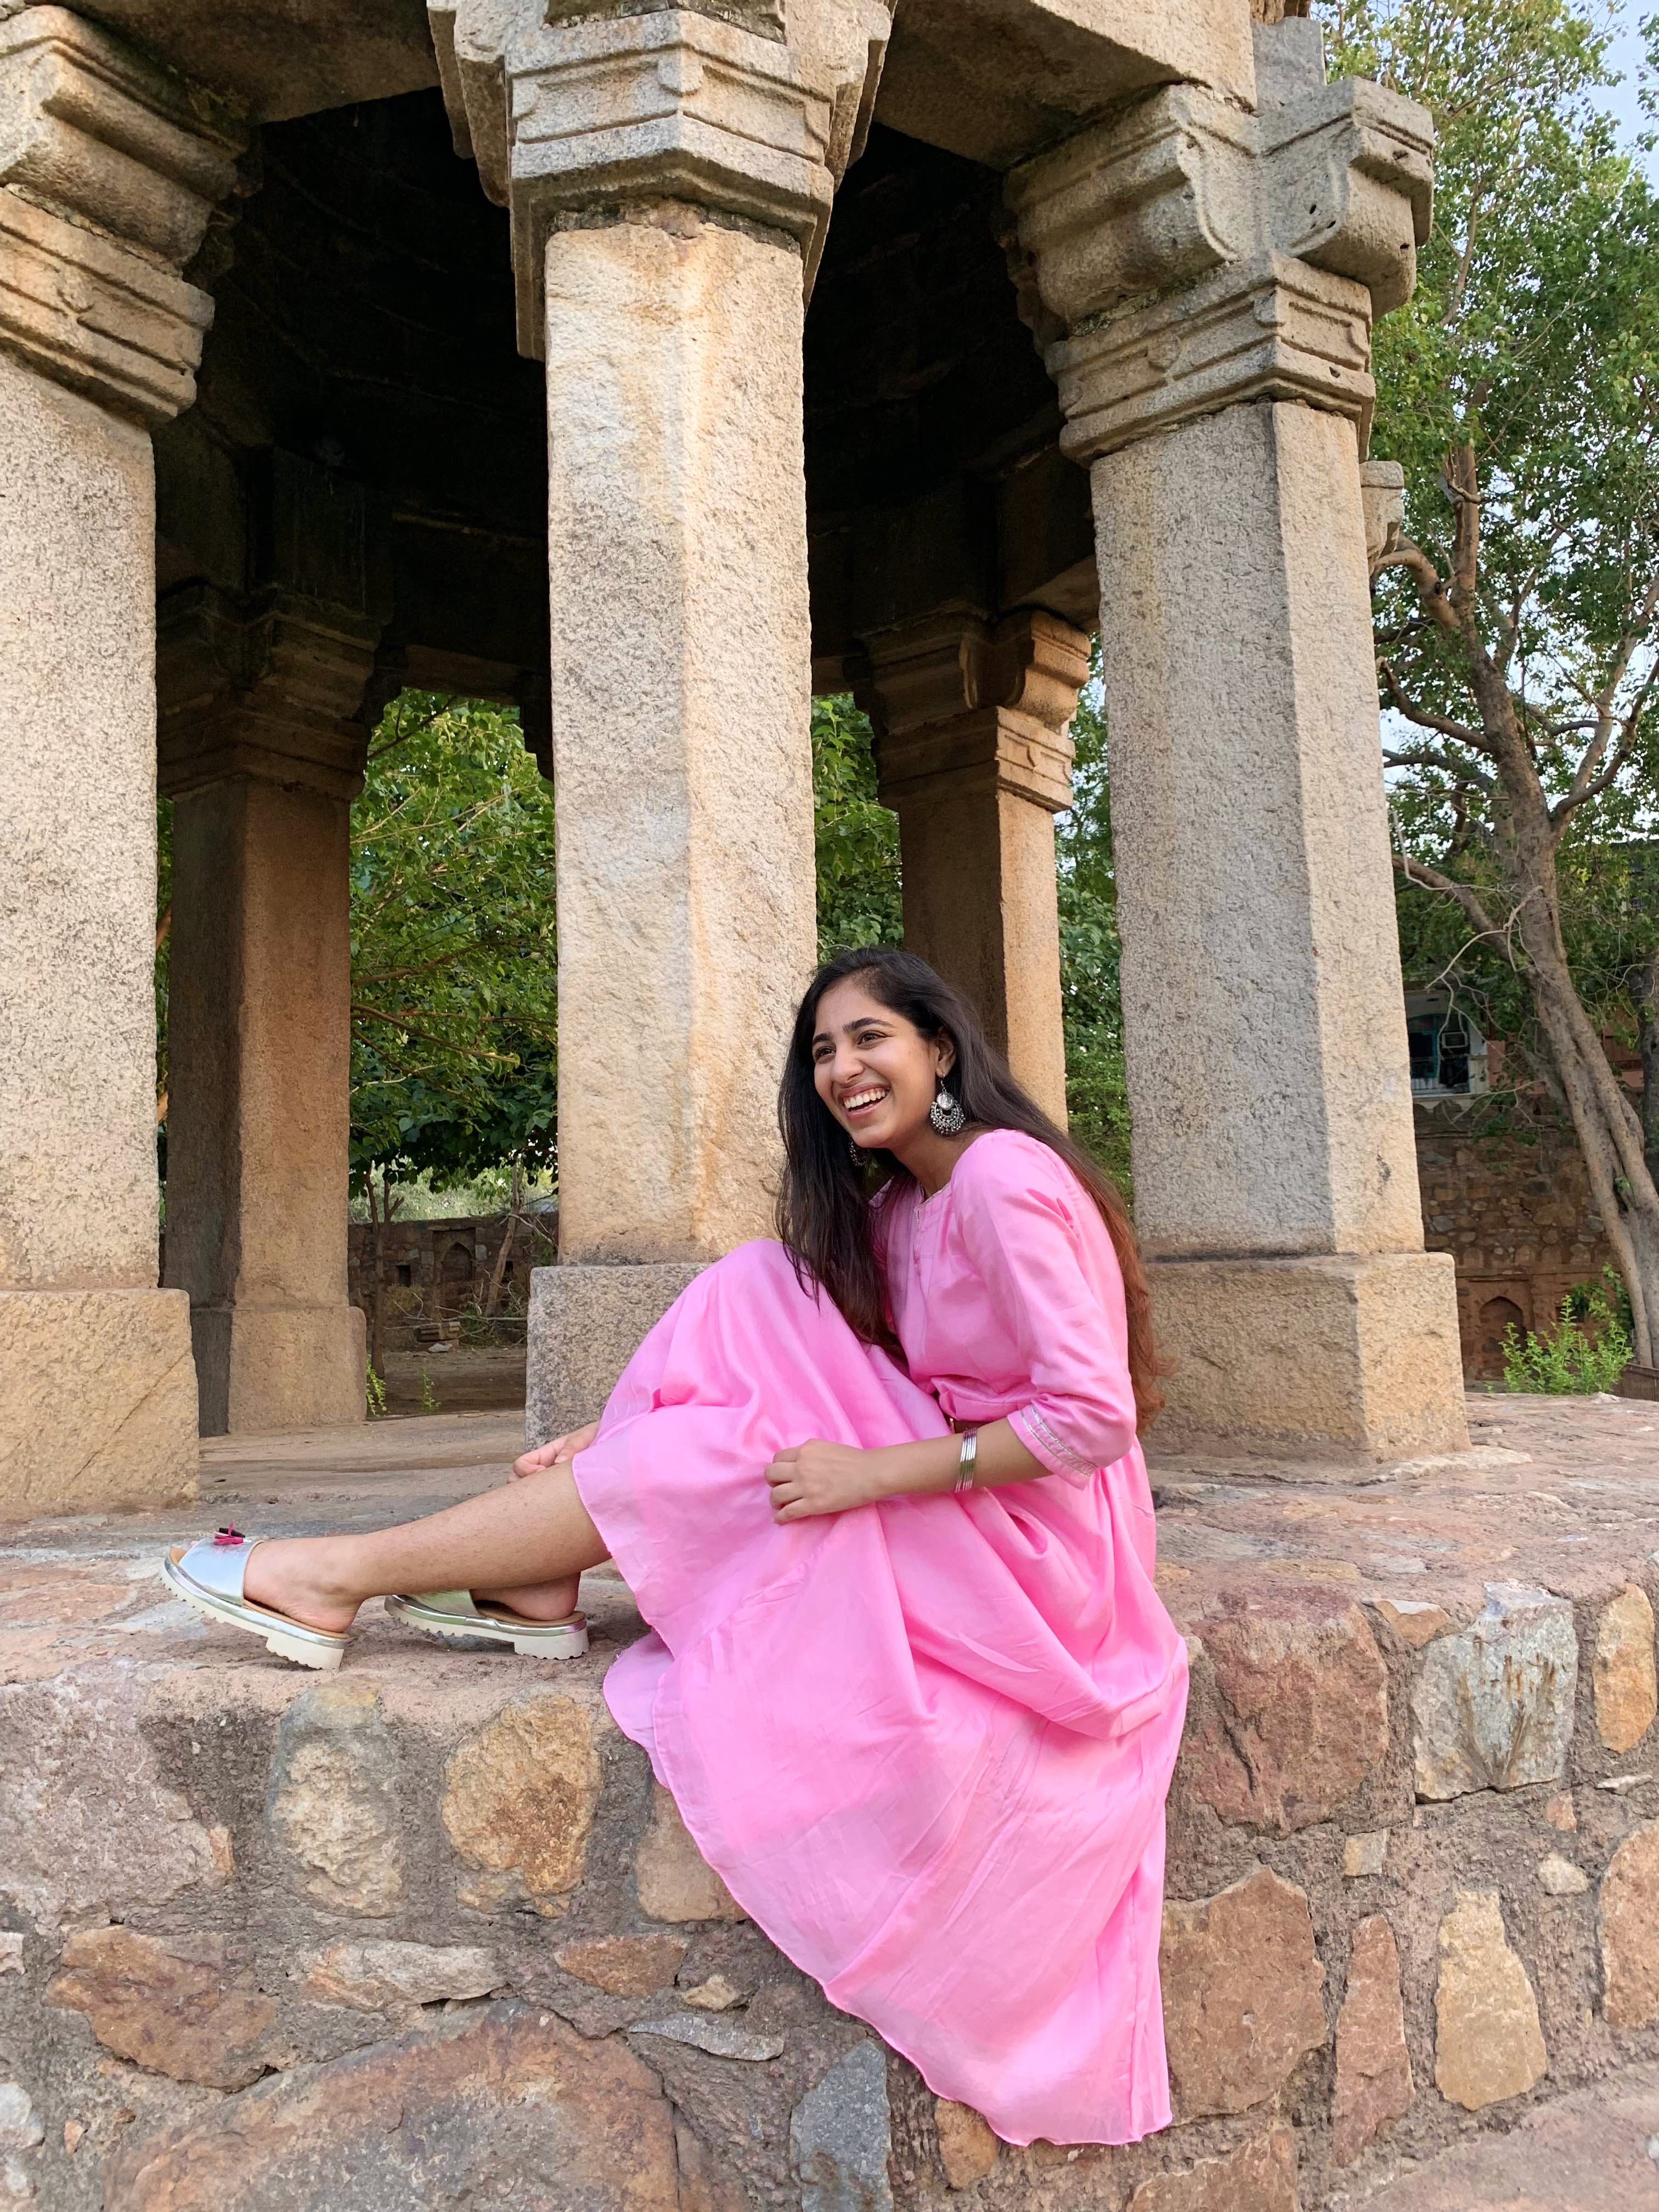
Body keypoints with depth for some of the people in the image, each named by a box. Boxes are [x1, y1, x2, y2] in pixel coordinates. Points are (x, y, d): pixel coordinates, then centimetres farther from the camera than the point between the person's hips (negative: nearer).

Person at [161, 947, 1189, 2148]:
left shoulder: (1000, 1180, -19)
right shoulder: (890, 1204, 10)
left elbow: (1095, 1417, -26)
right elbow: (806, 1370, 11)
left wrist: (873, 1471, -25)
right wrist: (615, 1443, 0)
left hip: (1026, 1540, -8)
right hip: (950, 1506, 8)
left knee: (681, 1460, -15)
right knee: (756, 1288, -2)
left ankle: (336, 1578, -7)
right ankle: (541, 1584, -5)